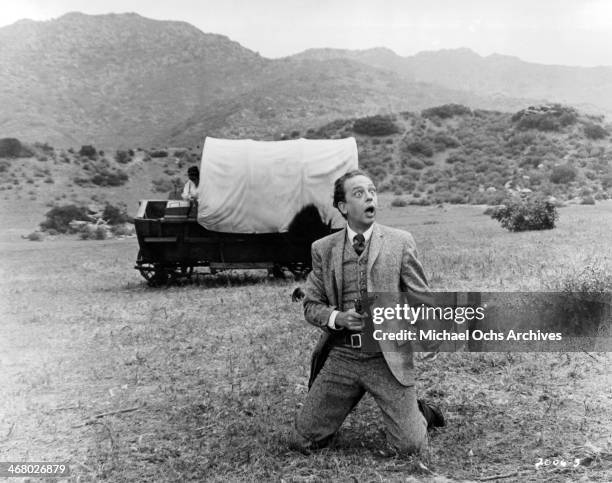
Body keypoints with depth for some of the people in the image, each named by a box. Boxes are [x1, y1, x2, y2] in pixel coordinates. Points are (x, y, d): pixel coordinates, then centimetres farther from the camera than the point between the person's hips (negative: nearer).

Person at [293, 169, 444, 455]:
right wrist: (338, 318, -12)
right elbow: (312, 305, 8)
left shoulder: (400, 242, 1)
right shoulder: (323, 249, 6)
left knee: (411, 446, -7)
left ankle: (417, 412, 27)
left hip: (388, 356, -2)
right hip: (340, 355, 2)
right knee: (303, 442, 3)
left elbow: (422, 300, 4)